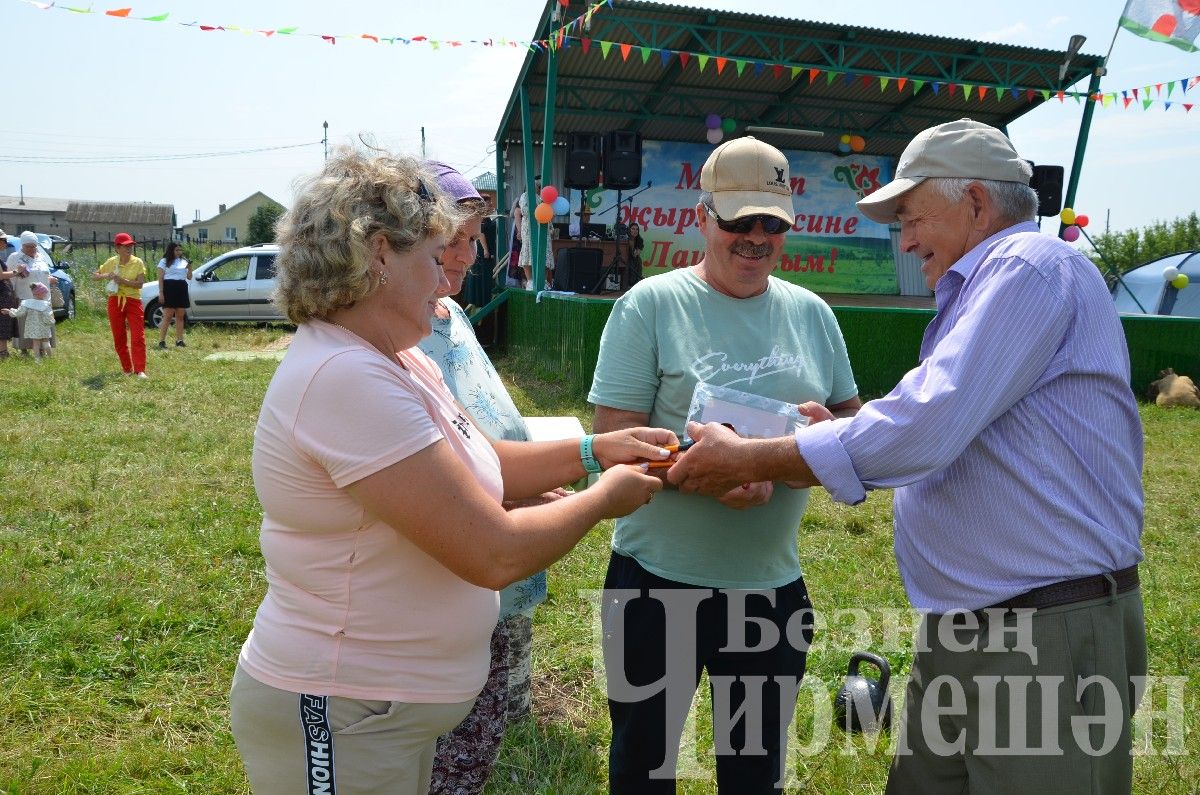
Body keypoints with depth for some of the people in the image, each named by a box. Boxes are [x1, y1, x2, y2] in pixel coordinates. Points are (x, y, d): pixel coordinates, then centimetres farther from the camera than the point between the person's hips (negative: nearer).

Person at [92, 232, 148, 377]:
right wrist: (105, 276, -8)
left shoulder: (137, 262, -4)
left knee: (138, 337, -11)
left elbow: (139, 284, -12)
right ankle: (127, 368, 19)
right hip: (115, 301, 3)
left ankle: (140, 370, -12)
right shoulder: (111, 262, 4)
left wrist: (122, 280, -22)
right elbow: (94, 276, 13)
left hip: (133, 301, -3)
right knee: (119, 338, 7)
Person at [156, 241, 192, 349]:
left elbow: (189, 277, 15)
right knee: (168, 316, -9)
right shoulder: (164, 262, 3)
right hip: (169, 288, -5)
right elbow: (160, 278, -2)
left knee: (180, 316, 5)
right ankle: (161, 341, -8)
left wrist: (189, 268, -4)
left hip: (182, 289, 5)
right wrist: (161, 292, -11)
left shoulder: (184, 262, 16)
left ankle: (179, 340, 10)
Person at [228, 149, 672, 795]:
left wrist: (592, 450, 1)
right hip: (340, 720, -9)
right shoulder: (346, 379, -28)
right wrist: (604, 497, -12)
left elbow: (475, 467, 11)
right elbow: (497, 555, -28)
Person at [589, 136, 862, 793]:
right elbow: (614, 440, -13)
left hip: (774, 583, 4)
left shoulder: (810, 312, 6)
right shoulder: (651, 305, -8)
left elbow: (853, 416, 12)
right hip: (660, 579, -3)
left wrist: (827, 425, -12)